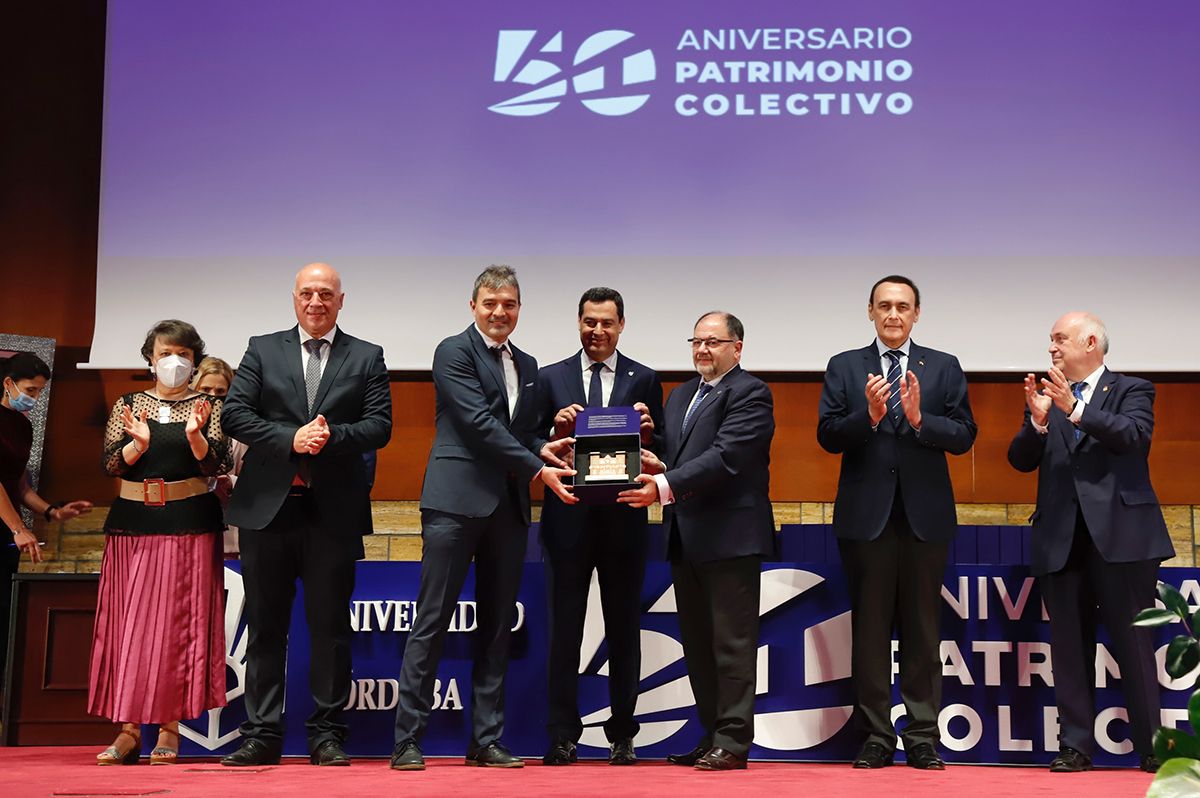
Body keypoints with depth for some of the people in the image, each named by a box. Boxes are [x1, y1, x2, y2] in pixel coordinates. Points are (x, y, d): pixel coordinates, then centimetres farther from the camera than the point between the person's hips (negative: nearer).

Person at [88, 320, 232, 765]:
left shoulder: (208, 408, 7)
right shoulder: (127, 405, 10)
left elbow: (217, 465, -3)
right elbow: (110, 465, 2)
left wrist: (195, 436, -21)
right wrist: (138, 443, -16)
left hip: (190, 524, -1)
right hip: (133, 523, 2)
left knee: (180, 623, -2)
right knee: (130, 622, 0)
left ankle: (170, 730, 4)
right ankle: (128, 730, 3)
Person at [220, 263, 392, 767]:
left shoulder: (366, 358, 9)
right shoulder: (262, 350, 10)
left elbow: (379, 425, 0)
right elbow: (235, 414, 0)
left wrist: (332, 436, -17)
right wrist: (291, 439, -13)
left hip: (334, 509, -1)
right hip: (267, 504, 1)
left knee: (330, 626, 4)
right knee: (265, 626, 5)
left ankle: (327, 735, 12)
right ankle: (261, 735, 12)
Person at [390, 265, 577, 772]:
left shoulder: (527, 366, 19)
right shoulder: (454, 352, -3)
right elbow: (480, 424, -13)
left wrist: (543, 449, 0)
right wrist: (538, 469, -17)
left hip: (508, 506, 7)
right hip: (458, 500, -7)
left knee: (497, 626, 8)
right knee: (433, 621, -4)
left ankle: (486, 740, 14)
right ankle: (407, 740, 1)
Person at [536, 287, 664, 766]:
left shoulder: (643, 380, 7)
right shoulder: (551, 378, 8)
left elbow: (661, 453, 6)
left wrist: (647, 433, -15)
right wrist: (556, 432, -15)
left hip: (623, 518, 0)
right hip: (568, 517, 0)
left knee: (624, 629, 6)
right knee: (563, 628, 2)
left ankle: (622, 736, 15)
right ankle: (562, 738, 8)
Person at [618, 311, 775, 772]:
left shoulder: (749, 393, -7)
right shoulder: (679, 396, 20)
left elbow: (725, 457, -19)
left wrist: (666, 486, -27)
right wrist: (657, 469, -3)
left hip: (730, 537, -9)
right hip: (685, 538, 9)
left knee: (732, 642, -4)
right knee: (697, 643, 12)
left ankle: (732, 742, 1)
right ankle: (712, 737, 21)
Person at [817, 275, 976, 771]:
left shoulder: (944, 368, 8)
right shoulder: (844, 367, 7)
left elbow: (964, 435, 0)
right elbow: (827, 436, -2)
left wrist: (919, 418, -16)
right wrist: (870, 415, -18)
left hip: (925, 516, 0)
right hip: (866, 516, 0)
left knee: (923, 631, 4)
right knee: (869, 629, 4)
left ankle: (922, 738, 11)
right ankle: (875, 737, 12)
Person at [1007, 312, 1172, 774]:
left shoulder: (1131, 390, 6)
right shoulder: (1046, 398, 15)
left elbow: (1136, 436, -13)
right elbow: (1020, 460, 7)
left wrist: (1075, 410, -21)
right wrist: (1037, 422, -11)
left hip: (1120, 534, -4)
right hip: (1062, 540, 4)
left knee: (1134, 643, -1)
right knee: (1069, 645, 4)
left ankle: (1151, 746, 7)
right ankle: (1075, 746, 9)